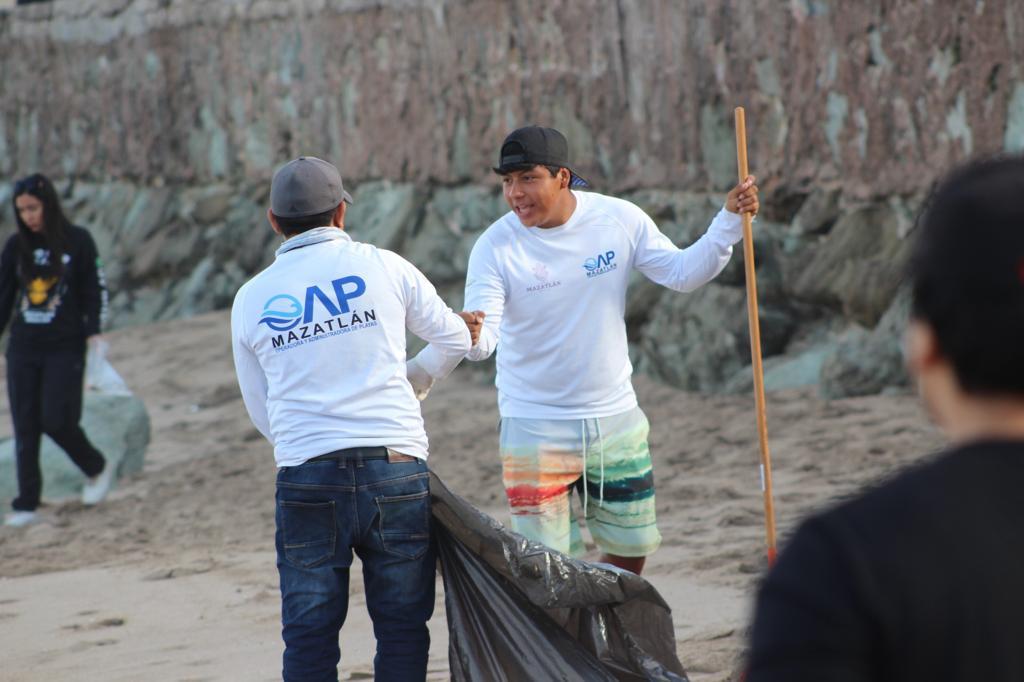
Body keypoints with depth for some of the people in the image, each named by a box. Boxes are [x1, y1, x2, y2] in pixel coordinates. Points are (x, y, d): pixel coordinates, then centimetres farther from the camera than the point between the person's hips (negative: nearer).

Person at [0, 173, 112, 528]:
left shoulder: (78, 241, -3)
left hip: (65, 348, -4)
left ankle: (97, 468, 16)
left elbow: (94, 291, 0)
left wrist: (92, 333, -10)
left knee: (56, 419, -11)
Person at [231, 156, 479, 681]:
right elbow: (454, 339, 19)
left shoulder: (251, 299, 10)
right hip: (396, 469, -1)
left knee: (309, 638, 6)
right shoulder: (383, 267, 4)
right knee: (402, 628, 7)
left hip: (304, 480, 1)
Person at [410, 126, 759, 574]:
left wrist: (729, 221, -11)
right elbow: (483, 338, -22)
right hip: (535, 430, -3)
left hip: (616, 419, 3)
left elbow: (682, 273, 1)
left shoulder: (619, 220, -7)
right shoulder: (495, 247, -14)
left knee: (632, 548, 13)